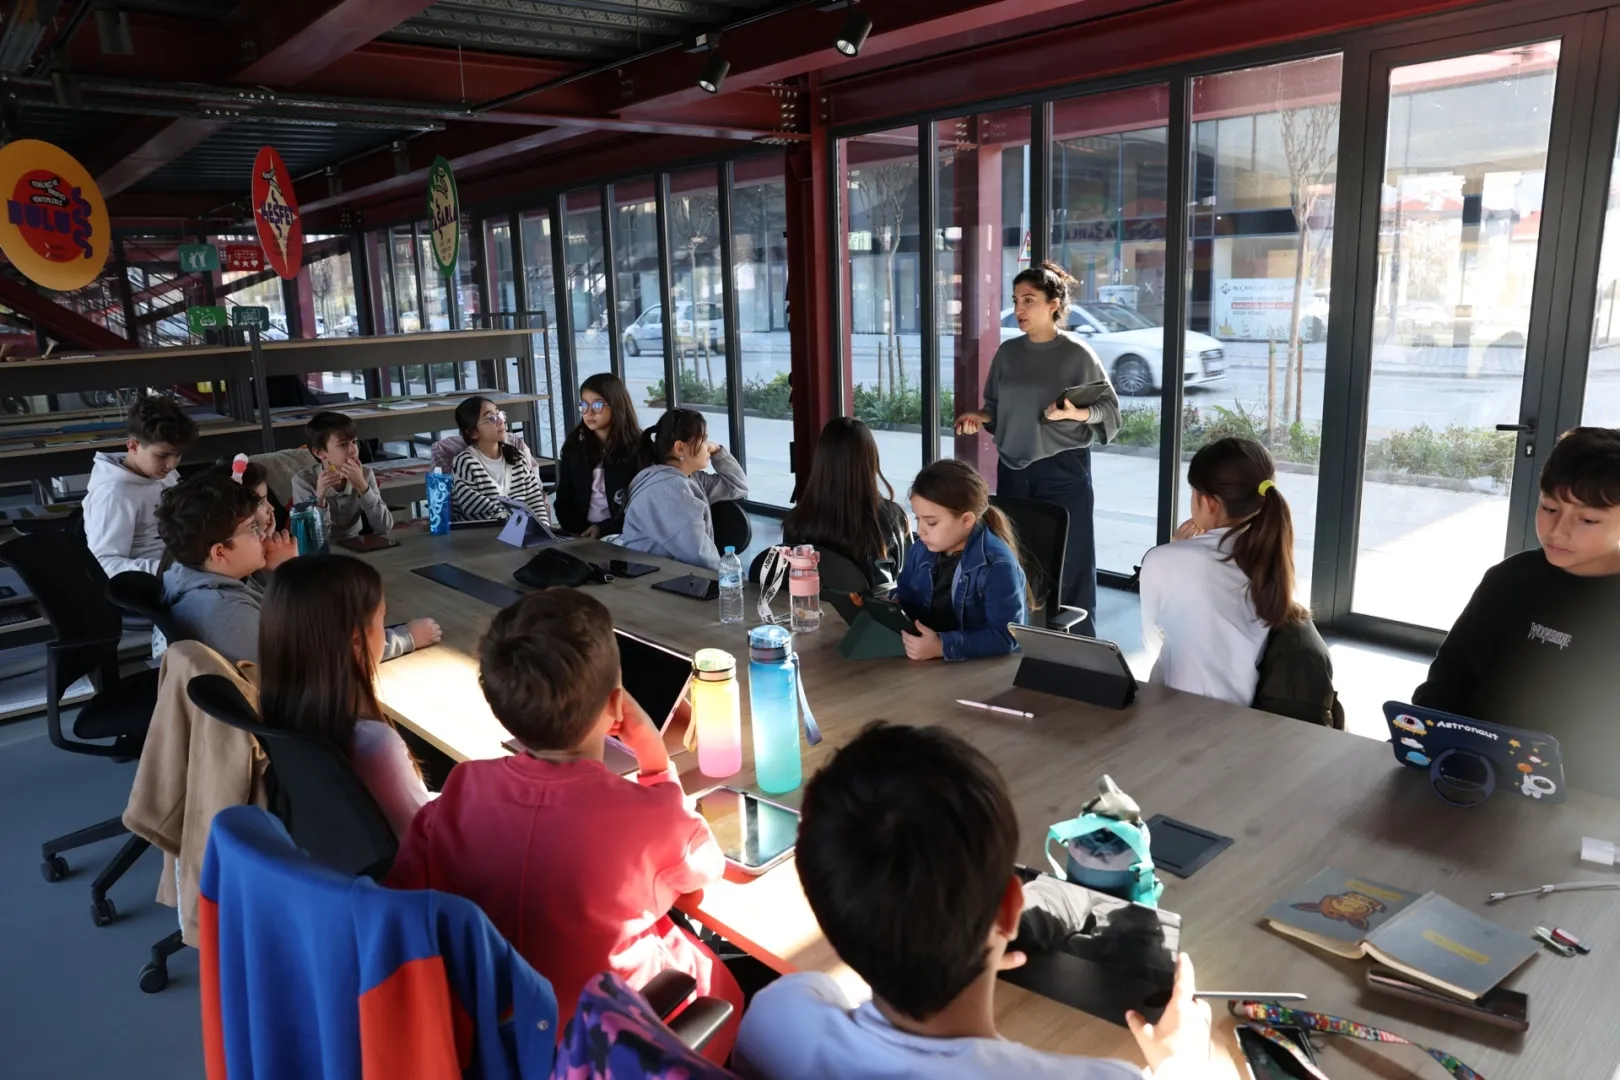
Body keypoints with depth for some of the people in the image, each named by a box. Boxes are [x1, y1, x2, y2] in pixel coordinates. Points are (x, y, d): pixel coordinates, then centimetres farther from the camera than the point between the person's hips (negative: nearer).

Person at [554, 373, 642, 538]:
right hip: (580, 534, 3)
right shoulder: (574, 445, 10)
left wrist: (603, 529, -15)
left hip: (622, 534, -3)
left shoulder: (637, 447, -2)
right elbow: (564, 500, 9)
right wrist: (579, 531, -8)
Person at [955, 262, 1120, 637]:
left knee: (1068, 564, -3)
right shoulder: (1008, 352, 8)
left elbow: (1109, 409, -2)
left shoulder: (1077, 354, -5)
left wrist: (1072, 412, -19)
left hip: (1063, 469, -4)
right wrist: (979, 418, -4)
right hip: (1013, 468, 4)